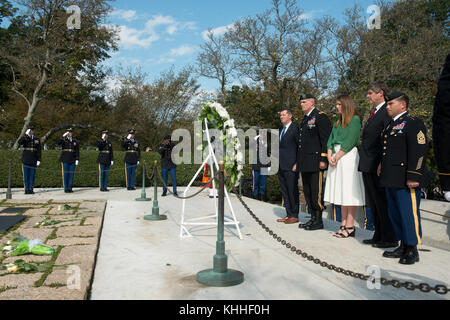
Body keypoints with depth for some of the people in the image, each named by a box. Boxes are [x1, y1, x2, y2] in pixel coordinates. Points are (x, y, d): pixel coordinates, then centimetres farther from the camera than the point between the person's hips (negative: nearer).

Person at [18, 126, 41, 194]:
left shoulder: (37, 139, 7)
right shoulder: (24, 138, 5)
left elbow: (39, 150, 5)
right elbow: (19, 143, -19)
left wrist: (38, 160, -2)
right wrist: (26, 135, -22)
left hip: (33, 160, 1)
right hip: (26, 159, -1)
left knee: (32, 175, 2)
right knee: (26, 175, 1)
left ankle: (31, 189, 8)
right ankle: (26, 190, 6)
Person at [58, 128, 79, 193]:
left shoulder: (75, 142, 11)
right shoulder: (64, 140, 6)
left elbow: (77, 151, 7)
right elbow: (58, 143, -18)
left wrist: (77, 160, -3)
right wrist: (63, 136, -25)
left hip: (72, 160, 2)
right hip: (65, 159, -2)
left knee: (71, 174, 1)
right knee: (65, 174, -1)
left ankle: (70, 188, 8)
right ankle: (66, 189, 5)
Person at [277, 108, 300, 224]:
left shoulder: (295, 128, -5)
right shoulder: (281, 130, 19)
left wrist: (297, 163, -14)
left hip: (291, 166, -8)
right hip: (281, 167, 8)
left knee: (293, 191, -2)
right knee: (284, 192, 11)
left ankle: (294, 216, 6)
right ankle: (289, 214, 19)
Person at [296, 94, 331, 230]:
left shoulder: (321, 117, -6)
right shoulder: (305, 119, 21)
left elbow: (326, 139, -13)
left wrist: (323, 159, -19)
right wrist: (298, 162, 20)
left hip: (315, 162, -9)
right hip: (305, 164, 9)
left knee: (316, 192, -5)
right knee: (307, 192, 12)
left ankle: (318, 221, 3)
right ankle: (313, 218, 22)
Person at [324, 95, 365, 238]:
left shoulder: (355, 119, -5)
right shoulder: (338, 121, 19)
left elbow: (350, 141, -13)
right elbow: (331, 139, 14)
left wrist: (337, 157, -12)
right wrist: (330, 156, -1)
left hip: (349, 157, -8)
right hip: (337, 158, 8)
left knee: (349, 192, -5)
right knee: (341, 191, 8)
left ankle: (350, 226, -1)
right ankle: (344, 224, 13)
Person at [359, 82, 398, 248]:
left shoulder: (387, 112, -12)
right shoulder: (374, 113, 19)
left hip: (378, 166, -10)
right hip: (368, 166, 10)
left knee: (382, 203, -1)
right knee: (373, 203, 15)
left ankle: (390, 239, 11)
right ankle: (378, 236, 26)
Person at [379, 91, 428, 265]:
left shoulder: (413, 123, -9)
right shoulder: (391, 124, 19)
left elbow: (418, 152, -16)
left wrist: (413, 177, -20)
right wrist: (382, 165, 19)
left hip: (405, 180, -9)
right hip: (391, 179, 10)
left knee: (408, 214, -3)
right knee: (395, 214, 14)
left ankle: (412, 250, 9)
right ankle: (403, 246, 26)